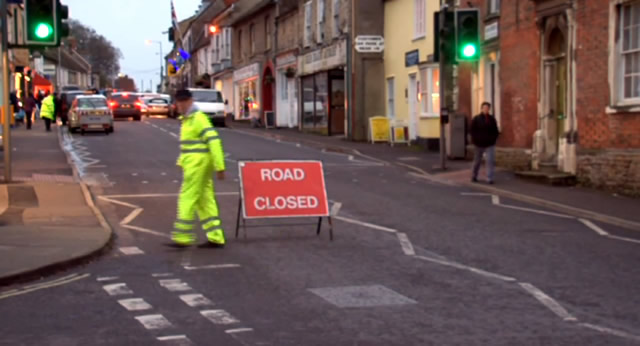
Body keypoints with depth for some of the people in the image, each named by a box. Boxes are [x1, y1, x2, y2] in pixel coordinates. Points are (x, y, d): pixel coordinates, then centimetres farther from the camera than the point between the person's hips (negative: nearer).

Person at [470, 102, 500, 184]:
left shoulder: (492, 119, 6)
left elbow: (495, 131, 13)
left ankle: (490, 178, -10)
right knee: (477, 161, 11)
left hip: (490, 144, 2)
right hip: (479, 144, -2)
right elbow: (473, 131, -3)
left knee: (491, 160, -10)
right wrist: (475, 140, -10)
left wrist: (494, 138, 1)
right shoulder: (476, 119, -2)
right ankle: (474, 176, 28)